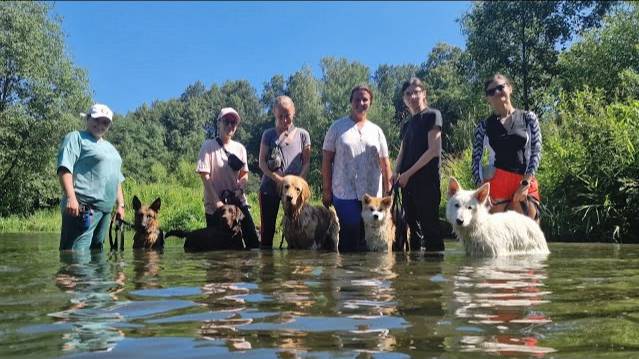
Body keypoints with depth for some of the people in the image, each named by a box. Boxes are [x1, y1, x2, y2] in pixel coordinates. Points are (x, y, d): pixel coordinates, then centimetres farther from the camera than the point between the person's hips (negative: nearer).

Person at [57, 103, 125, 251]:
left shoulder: (110, 148, 27)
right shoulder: (76, 138, 2)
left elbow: (117, 180, 30)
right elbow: (64, 168, -12)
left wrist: (120, 205, 20)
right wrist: (71, 197, -23)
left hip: (106, 210, 8)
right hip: (82, 207, -8)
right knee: (76, 253, -15)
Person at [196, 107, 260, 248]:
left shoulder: (239, 148, 8)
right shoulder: (208, 146, -5)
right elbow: (205, 175, -10)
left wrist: (240, 188, -8)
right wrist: (217, 201, -16)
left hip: (238, 202, 4)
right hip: (214, 205, -4)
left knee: (253, 240, -2)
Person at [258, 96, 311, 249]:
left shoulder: (302, 134, 7)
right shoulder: (268, 135, 7)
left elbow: (306, 162, 6)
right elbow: (262, 163, 2)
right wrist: (278, 179, -13)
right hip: (270, 188, 0)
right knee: (267, 229, 3)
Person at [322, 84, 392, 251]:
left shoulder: (376, 131, 13)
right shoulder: (338, 127, 5)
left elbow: (385, 163, 13)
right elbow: (326, 160, 3)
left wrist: (388, 192, 7)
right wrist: (326, 190, -2)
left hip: (373, 194, 3)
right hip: (344, 194, -2)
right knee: (349, 237, -4)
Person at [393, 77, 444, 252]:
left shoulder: (432, 115, 0)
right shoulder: (407, 124, 19)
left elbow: (433, 150, -9)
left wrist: (408, 174, -11)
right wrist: (396, 174, -3)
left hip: (426, 181, -6)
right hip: (407, 183, 7)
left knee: (430, 227, -7)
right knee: (413, 228, 8)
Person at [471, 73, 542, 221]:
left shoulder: (528, 118, 8)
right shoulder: (484, 125, 7)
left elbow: (536, 151, 3)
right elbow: (476, 159, 4)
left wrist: (525, 183, -7)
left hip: (526, 183, 1)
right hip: (496, 183, -1)